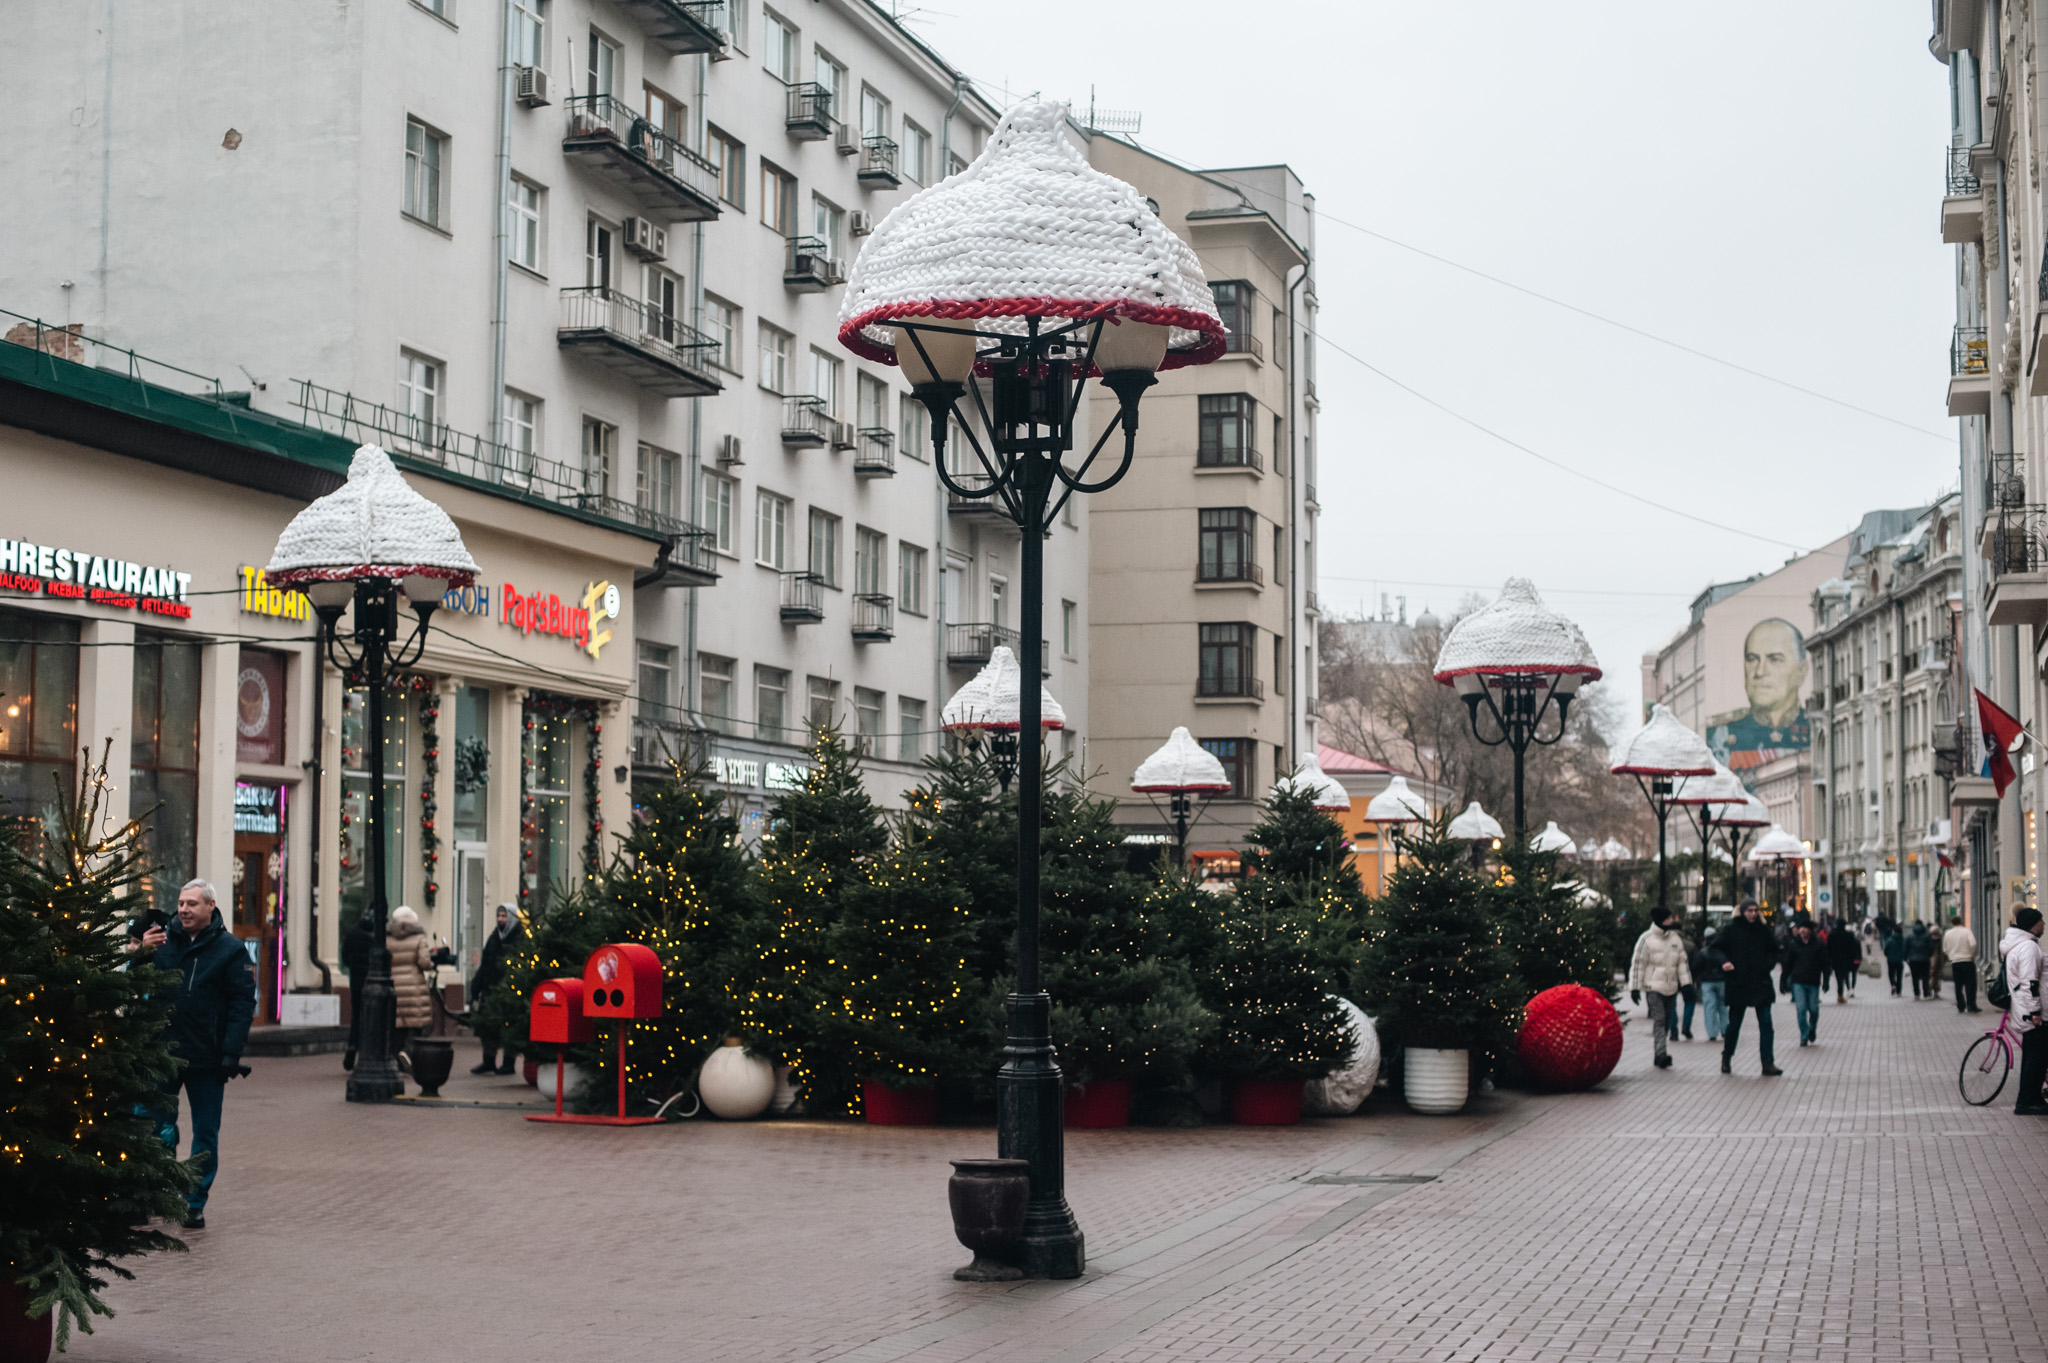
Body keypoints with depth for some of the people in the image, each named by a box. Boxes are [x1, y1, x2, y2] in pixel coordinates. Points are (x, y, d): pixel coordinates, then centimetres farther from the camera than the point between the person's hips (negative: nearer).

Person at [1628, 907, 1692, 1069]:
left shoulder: (1676, 939, 11)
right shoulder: (1647, 939, -6)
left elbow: (1682, 962, 15)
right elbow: (1638, 964, -4)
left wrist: (1686, 983, 6)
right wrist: (1635, 988, -7)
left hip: (1671, 987, 6)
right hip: (1654, 987, -6)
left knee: (1667, 1022, 8)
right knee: (1659, 1020, -16)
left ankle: (1660, 1057, 15)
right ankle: (1663, 1054, -24)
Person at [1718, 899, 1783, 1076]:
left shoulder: (1763, 929, 6)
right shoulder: (1732, 929, -2)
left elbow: (1773, 950, 18)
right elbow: (1717, 947, 3)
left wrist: (1769, 963, -1)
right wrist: (1724, 962, -15)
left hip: (1760, 983, 2)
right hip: (1738, 984, -2)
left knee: (1765, 1023, -5)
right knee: (1734, 1023, 8)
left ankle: (1768, 1063, -3)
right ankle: (1726, 1058, 26)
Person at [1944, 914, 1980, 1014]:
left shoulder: (1947, 934, 5)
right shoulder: (1967, 931, -6)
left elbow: (1945, 950, 9)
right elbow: (1973, 944, -18)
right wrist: (1972, 955, -4)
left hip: (1954, 962, 3)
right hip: (1967, 961, -3)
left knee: (1958, 986, 8)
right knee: (1970, 984, 1)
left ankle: (1960, 1007, 8)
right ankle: (1971, 1006, -5)